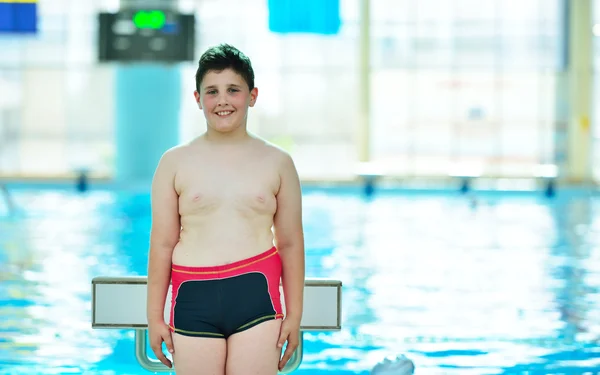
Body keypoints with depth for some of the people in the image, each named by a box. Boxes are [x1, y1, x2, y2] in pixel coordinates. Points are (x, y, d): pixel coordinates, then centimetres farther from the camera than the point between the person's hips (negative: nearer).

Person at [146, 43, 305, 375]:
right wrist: (155, 317, 5)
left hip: (255, 296, 0)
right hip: (194, 298, 0)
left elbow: (290, 244, 11)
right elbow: (162, 245, 7)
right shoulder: (175, 162, 8)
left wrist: (294, 315, 8)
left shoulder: (277, 163, 10)